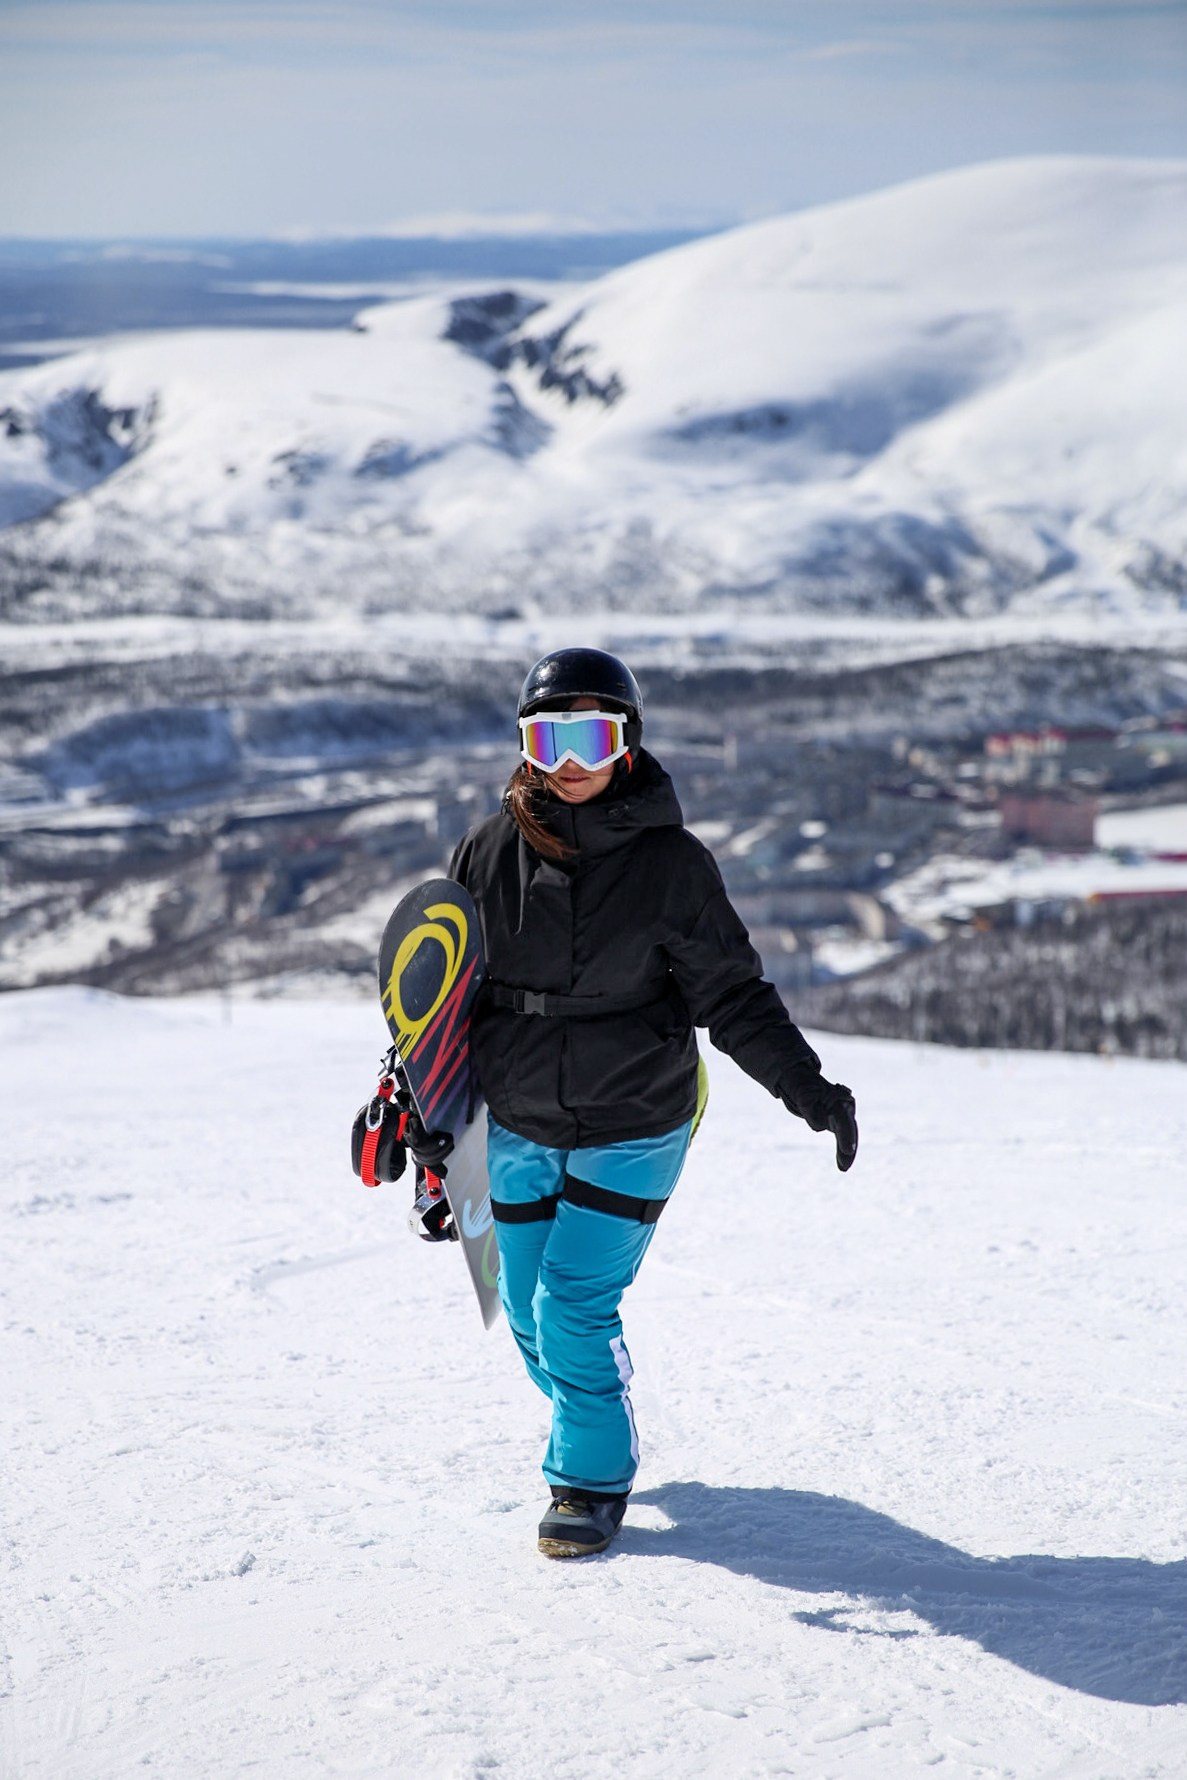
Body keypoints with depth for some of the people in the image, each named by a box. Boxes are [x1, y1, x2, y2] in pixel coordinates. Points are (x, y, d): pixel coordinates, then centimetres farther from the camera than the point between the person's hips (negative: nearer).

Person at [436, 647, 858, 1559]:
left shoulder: (671, 862, -11)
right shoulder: (493, 852, -4)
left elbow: (733, 996, -6)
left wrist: (810, 1089, -14)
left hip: (632, 1131, -3)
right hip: (520, 1130, 3)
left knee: (576, 1305, -12)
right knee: (530, 1309, 12)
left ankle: (595, 1480, 9)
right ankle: (586, 1424, 42)